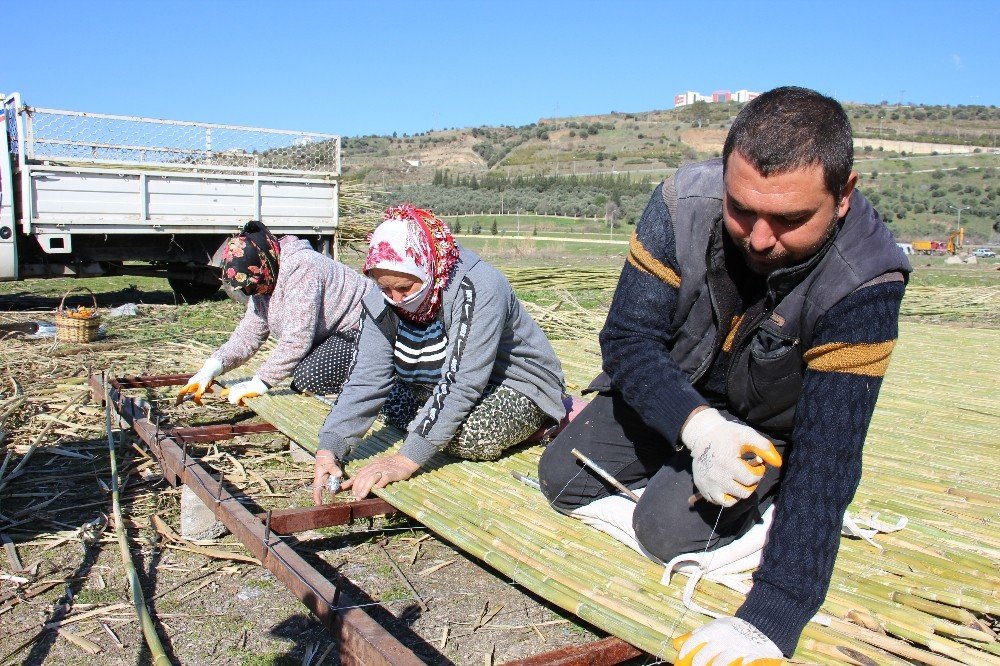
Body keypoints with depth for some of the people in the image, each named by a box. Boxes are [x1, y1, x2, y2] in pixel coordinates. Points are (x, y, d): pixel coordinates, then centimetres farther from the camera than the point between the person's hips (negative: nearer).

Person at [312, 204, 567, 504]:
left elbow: (460, 385, -37)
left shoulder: (479, 289, -32)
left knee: (466, 436, -33)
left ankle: (534, 428, -4)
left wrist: (407, 460, -41)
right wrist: (329, 450, -29)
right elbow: (367, 379, -16)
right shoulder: (383, 302, -11)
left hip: (520, 387, -8)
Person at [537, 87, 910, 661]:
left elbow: (828, 456, -37)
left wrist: (770, 619, -44)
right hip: (666, 395, 4)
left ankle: (765, 506, 10)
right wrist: (699, 426, -42)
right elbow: (629, 338, -22)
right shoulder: (685, 203, -28)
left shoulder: (866, 279, -33)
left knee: (668, 527, -22)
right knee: (561, 476, -4)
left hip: (767, 430, -3)